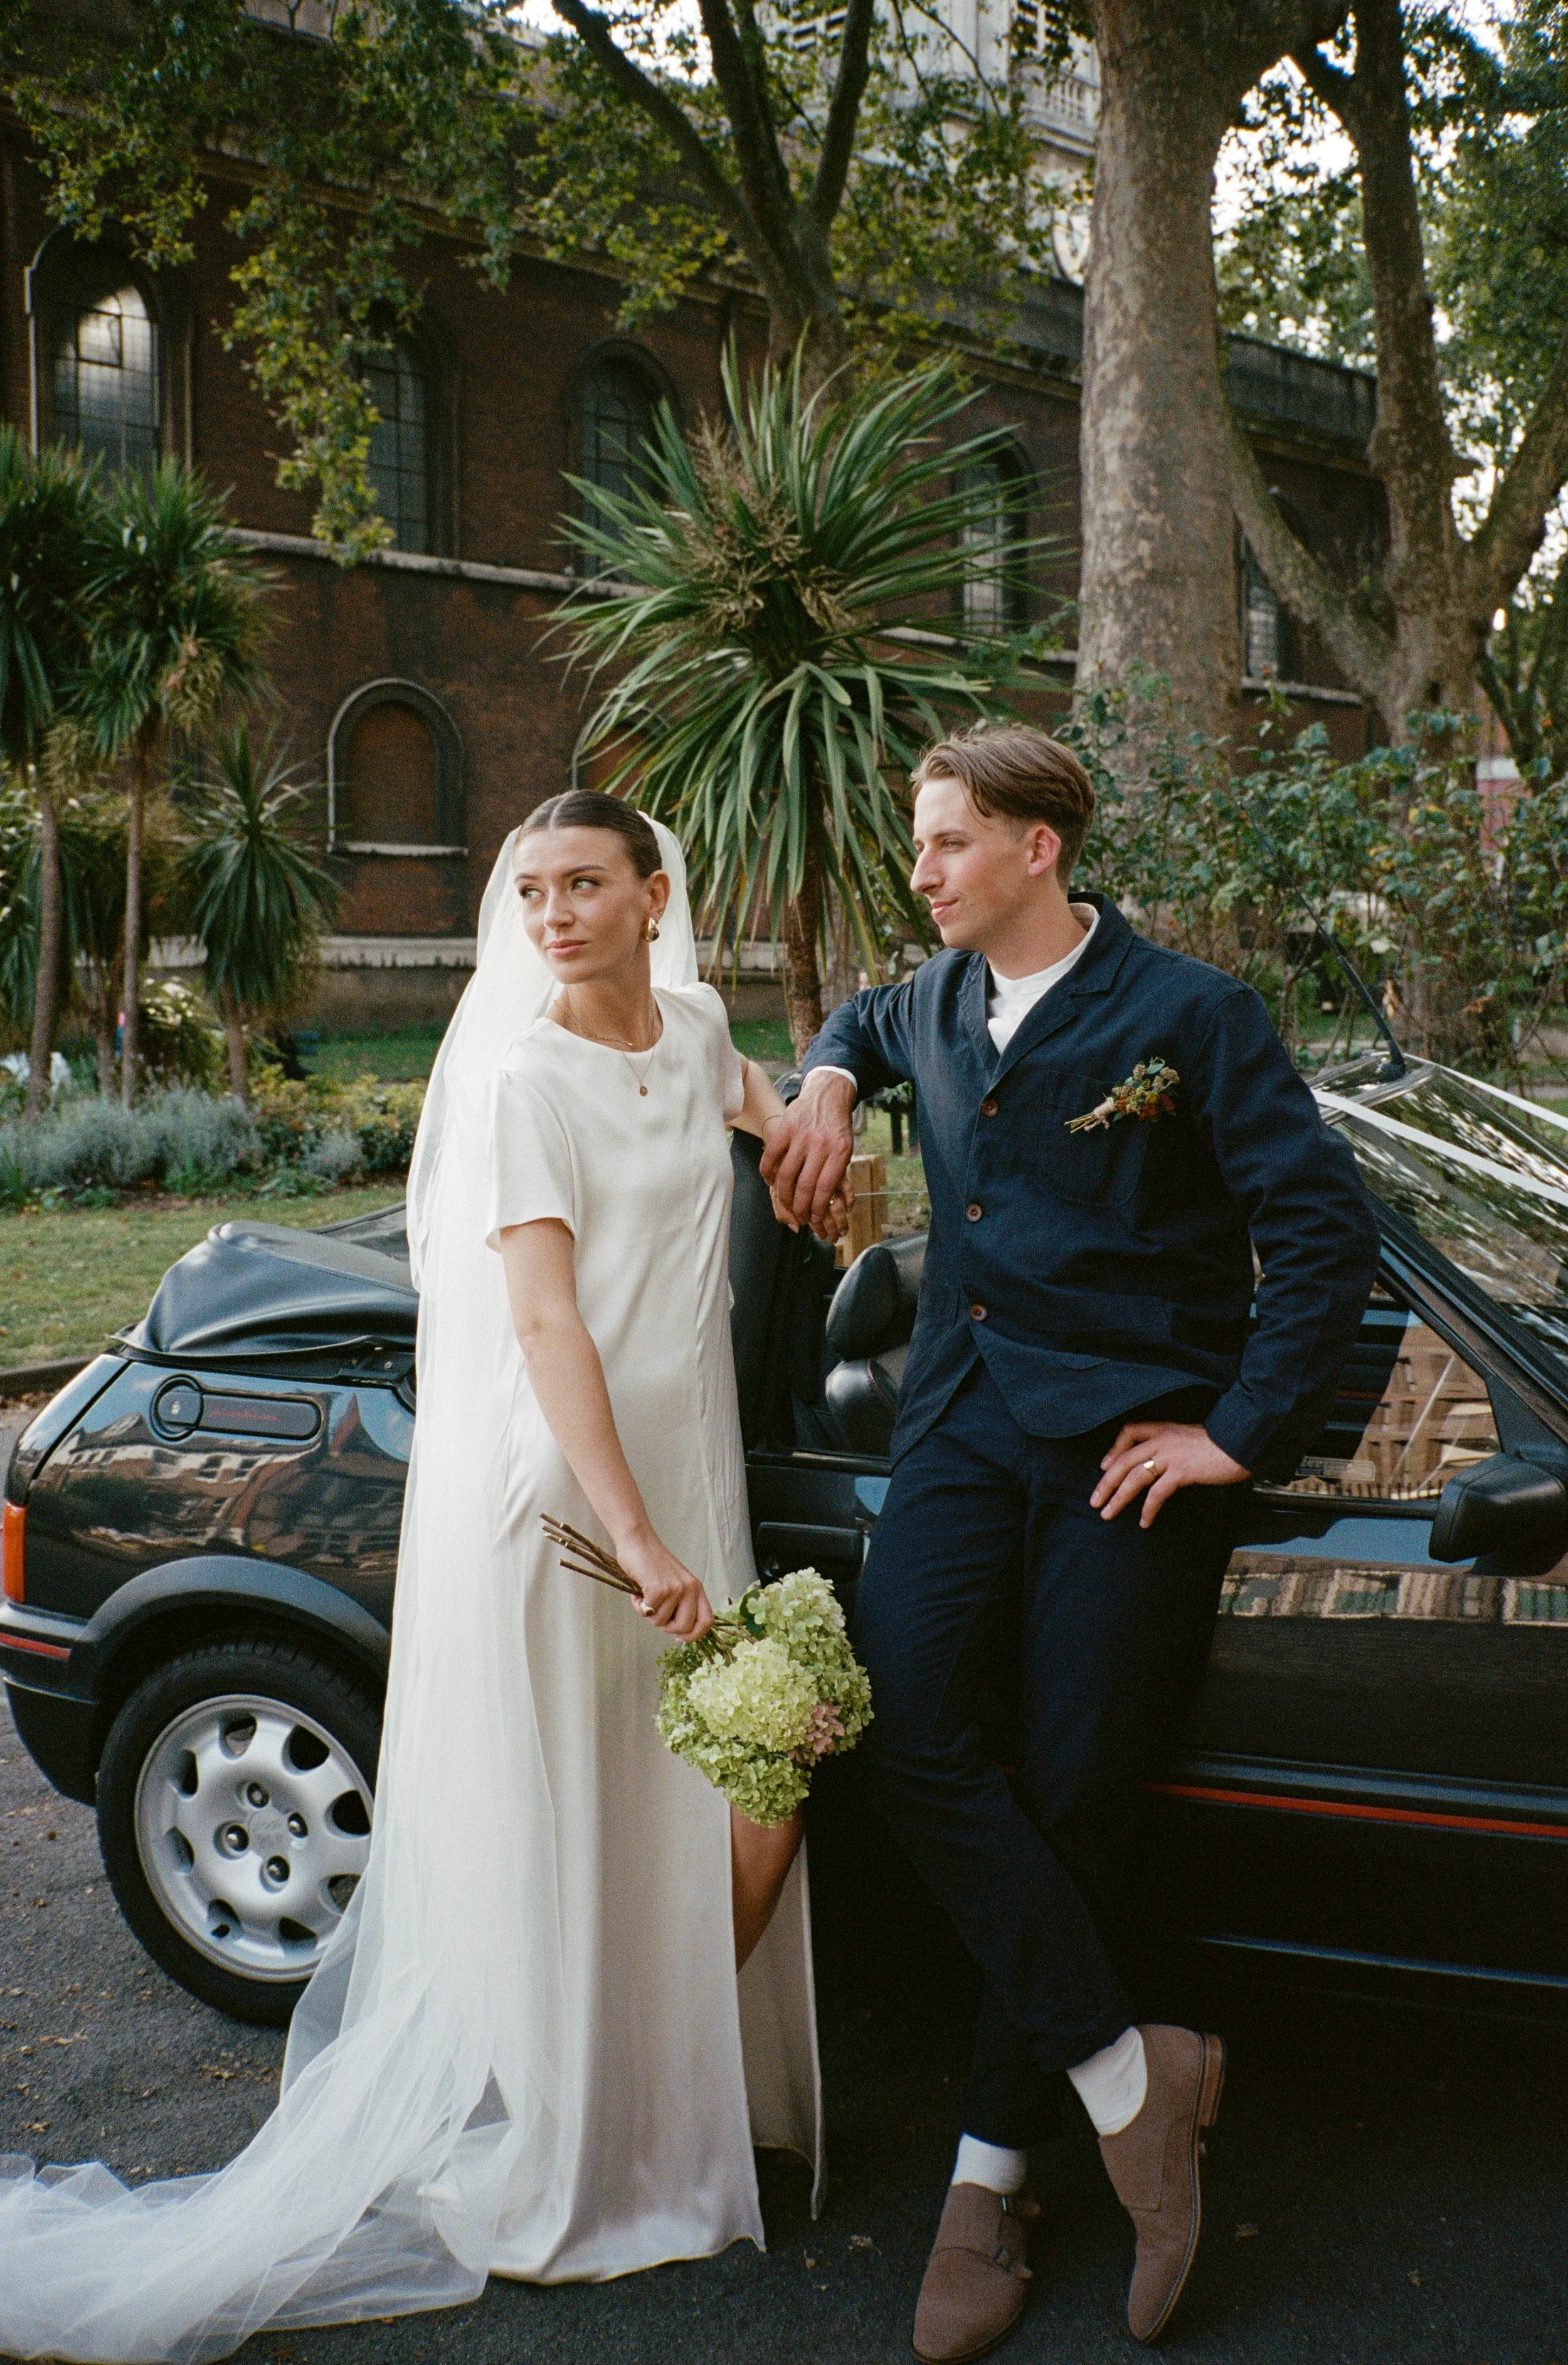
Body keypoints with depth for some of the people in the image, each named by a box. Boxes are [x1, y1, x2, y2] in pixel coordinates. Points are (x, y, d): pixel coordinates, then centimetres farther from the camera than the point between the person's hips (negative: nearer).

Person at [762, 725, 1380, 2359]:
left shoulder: (1186, 1015, -6)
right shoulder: (935, 1000, 13)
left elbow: (1327, 1230, -8)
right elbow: (859, 1024, 38)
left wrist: (1238, 1432, -11)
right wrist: (828, 1086, 15)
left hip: (1130, 1441, -4)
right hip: (965, 1420, 5)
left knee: (1070, 1788, -4)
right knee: (895, 1716, -18)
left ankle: (993, 2173, 11)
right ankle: (1127, 2070, -8)